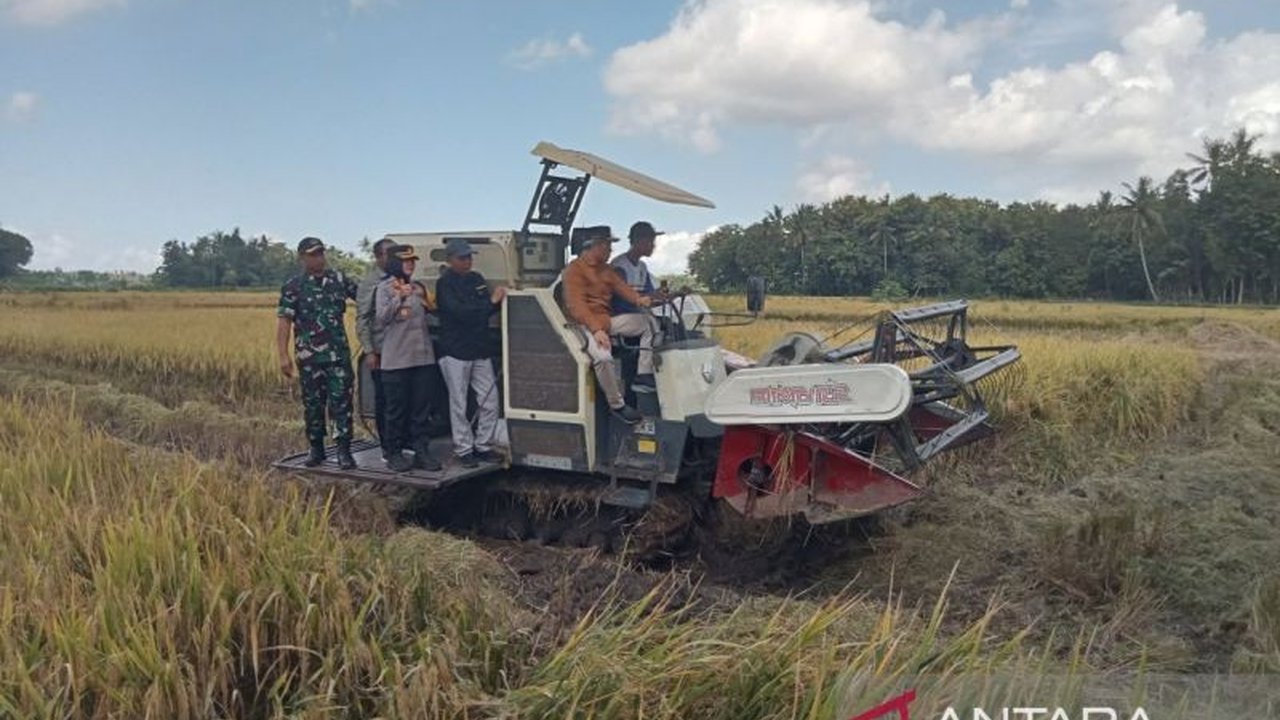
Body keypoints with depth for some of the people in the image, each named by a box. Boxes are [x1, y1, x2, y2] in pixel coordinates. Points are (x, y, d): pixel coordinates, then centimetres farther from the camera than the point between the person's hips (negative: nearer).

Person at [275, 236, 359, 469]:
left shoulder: (339, 279, 6)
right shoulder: (294, 286, -1)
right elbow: (283, 321, -4)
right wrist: (283, 356, -11)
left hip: (339, 353, 1)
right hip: (309, 356, -1)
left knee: (341, 401, -4)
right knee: (312, 404, 9)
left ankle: (344, 451, -1)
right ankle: (316, 449, 22)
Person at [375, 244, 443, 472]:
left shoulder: (418, 287, 14)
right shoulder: (385, 287, -1)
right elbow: (381, 319, -12)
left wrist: (422, 298, 7)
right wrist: (399, 298, -20)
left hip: (422, 355, 5)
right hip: (395, 358, -5)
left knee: (421, 407, 6)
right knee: (397, 408, 0)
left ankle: (421, 450, 12)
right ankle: (394, 453, 10)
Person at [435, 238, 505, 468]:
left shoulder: (476, 279, 13)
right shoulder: (445, 283, -7)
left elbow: (488, 308, 8)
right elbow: (459, 312, -20)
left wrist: (498, 299, -14)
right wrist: (490, 302, -18)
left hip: (481, 350, 6)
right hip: (455, 352, -6)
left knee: (489, 400, 7)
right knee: (459, 404, 1)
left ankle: (483, 445, 19)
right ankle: (463, 450, 11)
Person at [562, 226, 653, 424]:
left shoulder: (606, 269, 16)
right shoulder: (575, 269, -11)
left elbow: (621, 286, 3)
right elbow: (576, 304, -21)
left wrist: (638, 299, -21)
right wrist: (596, 329, -33)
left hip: (607, 321, 9)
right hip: (586, 325, -9)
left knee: (647, 321, 5)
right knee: (603, 356, -35)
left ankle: (643, 374, 3)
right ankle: (617, 404, -18)